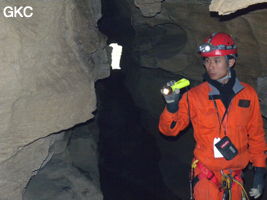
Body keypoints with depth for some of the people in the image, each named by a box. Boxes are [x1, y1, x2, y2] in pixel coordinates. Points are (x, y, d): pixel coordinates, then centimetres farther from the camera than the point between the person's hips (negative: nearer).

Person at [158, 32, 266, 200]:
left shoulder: (248, 94, 0)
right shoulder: (194, 95, -6)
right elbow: (170, 129, -7)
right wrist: (172, 105, -25)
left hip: (235, 176, 3)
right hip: (206, 175, -2)